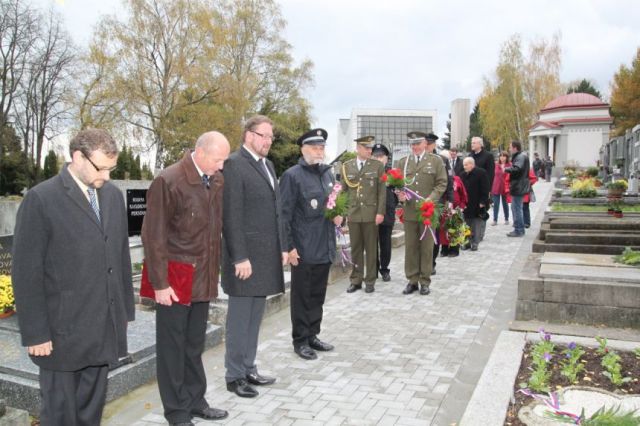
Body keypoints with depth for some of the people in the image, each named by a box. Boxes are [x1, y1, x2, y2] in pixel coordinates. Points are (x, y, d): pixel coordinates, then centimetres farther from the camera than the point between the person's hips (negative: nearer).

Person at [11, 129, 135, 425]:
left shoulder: (113, 195, 7)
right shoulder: (41, 199, -11)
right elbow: (26, 273, -10)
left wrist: (125, 310, 11)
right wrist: (35, 332, -10)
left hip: (105, 329, 5)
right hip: (62, 331, -5)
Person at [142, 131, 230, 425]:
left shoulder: (218, 180, 4)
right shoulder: (168, 181, -16)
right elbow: (154, 236, -14)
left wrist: (214, 270, 10)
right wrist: (160, 283, -14)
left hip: (204, 277, 6)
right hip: (175, 280, -6)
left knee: (195, 344, 17)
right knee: (172, 346, 9)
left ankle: (195, 401, 31)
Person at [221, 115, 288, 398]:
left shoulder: (267, 165, 16)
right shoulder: (234, 164, -10)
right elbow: (231, 215, -15)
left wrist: (283, 246, 14)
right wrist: (240, 257, -18)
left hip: (267, 255, 8)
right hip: (246, 255, -8)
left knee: (254, 317, 15)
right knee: (240, 318, 3)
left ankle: (249, 369, 27)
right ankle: (234, 376, 17)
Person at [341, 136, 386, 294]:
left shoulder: (377, 166, 2)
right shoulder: (346, 166, 8)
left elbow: (382, 191, -1)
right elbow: (343, 190, 10)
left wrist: (380, 212, -8)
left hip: (371, 214, -2)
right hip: (353, 214, 2)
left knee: (371, 249, 5)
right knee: (355, 248, 7)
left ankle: (370, 281, 14)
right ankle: (356, 280, 17)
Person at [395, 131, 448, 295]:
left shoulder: (436, 161, 4)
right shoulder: (402, 162, 10)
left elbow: (442, 183, 0)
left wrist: (431, 199, -15)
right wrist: (399, 194, -10)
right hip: (409, 211, 2)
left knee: (427, 247, 5)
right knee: (410, 247, 6)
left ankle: (425, 281, 14)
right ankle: (412, 280, 15)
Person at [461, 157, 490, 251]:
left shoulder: (481, 173, -7)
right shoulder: (463, 175, 12)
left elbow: (485, 188, -11)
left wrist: (482, 202, -15)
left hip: (477, 205, -6)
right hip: (466, 205, 6)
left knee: (476, 226, -1)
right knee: (467, 225, 10)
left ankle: (475, 243, 3)